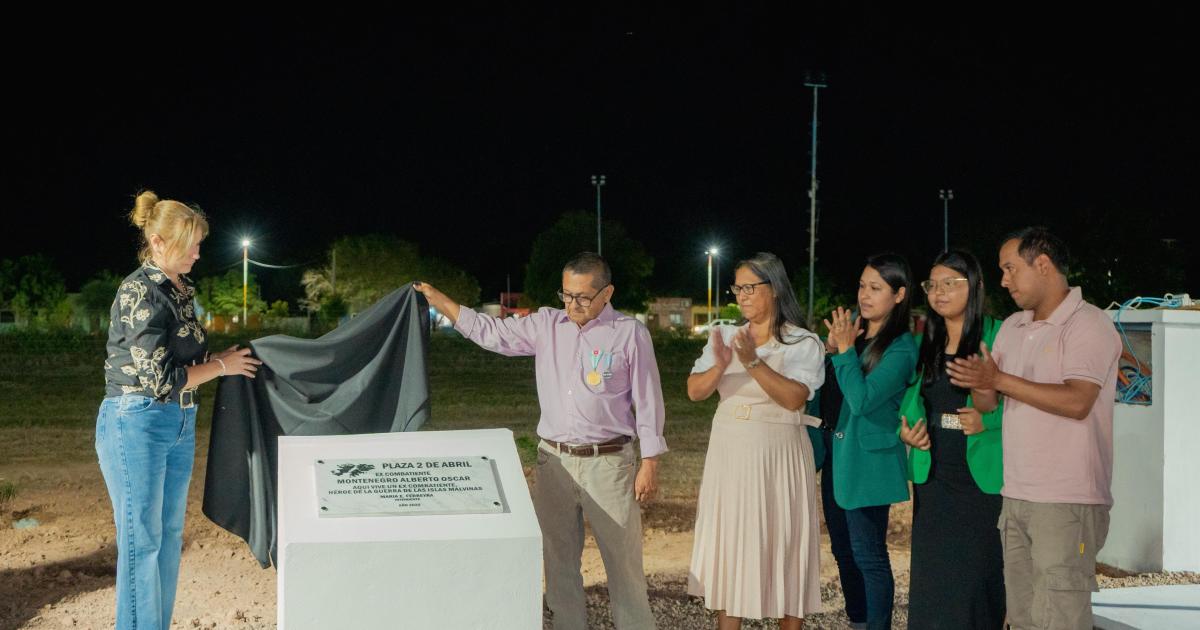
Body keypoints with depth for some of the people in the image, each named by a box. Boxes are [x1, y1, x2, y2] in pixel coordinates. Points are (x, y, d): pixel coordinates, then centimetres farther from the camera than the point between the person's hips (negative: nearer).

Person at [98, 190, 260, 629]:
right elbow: (160, 378, -19)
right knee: (142, 540, -4)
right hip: (136, 423, -8)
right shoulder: (140, 292, -15)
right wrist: (221, 366, -9)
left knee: (169, 536, 11)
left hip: (179, 424, 8)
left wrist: (226, 356, 2)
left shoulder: (182, 290, 11)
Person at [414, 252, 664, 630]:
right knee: (559, 561, 12)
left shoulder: (630, 333, -6)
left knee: (623, 561, 2)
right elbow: (490, 332, 8)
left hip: (608, 462, -4)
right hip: (553, 461, 4)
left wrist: (649, 464, -6)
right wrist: (437, 299, 3)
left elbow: (648, 401, -4)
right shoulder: (546, 325, 5)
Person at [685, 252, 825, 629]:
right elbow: (694, 392, 1)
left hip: (777, 459, -4)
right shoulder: (726, 337, 8)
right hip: (729, 456, 4)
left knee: (783, 546, 2)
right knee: (728, 546, 6)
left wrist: (753, 362, -27)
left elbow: (794, 398, -18)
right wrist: (719, 366, -18)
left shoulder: (804, 343, -5)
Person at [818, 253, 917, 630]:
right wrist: (829, 350, -2)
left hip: (867, 459, -8)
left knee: (868, 554, -2)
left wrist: (845, 350, -18)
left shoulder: (901, 348, -13)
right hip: (835, 453, 8)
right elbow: (821, 388, 13)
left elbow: (862, 399, -21)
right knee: (843, 550, 16)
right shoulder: (853, 332, 8)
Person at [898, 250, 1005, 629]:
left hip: (982, 475, -5)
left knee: (976, 572, -3)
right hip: (933, 475, 6)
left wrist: (987, 419, -24)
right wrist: (905, 429, 3)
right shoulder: (926, 342, 13)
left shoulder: (998, 337, -6)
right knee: (932, 572, 8)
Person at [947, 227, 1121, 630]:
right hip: (1016, 497, 8)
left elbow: (1076, 401, -22)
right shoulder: (1012, 328, 15)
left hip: (1067, 503, -8)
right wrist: (979, 383, -10)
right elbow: (987, 402, 13)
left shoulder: (1088, 325, -9)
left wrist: (999, 379, -19)